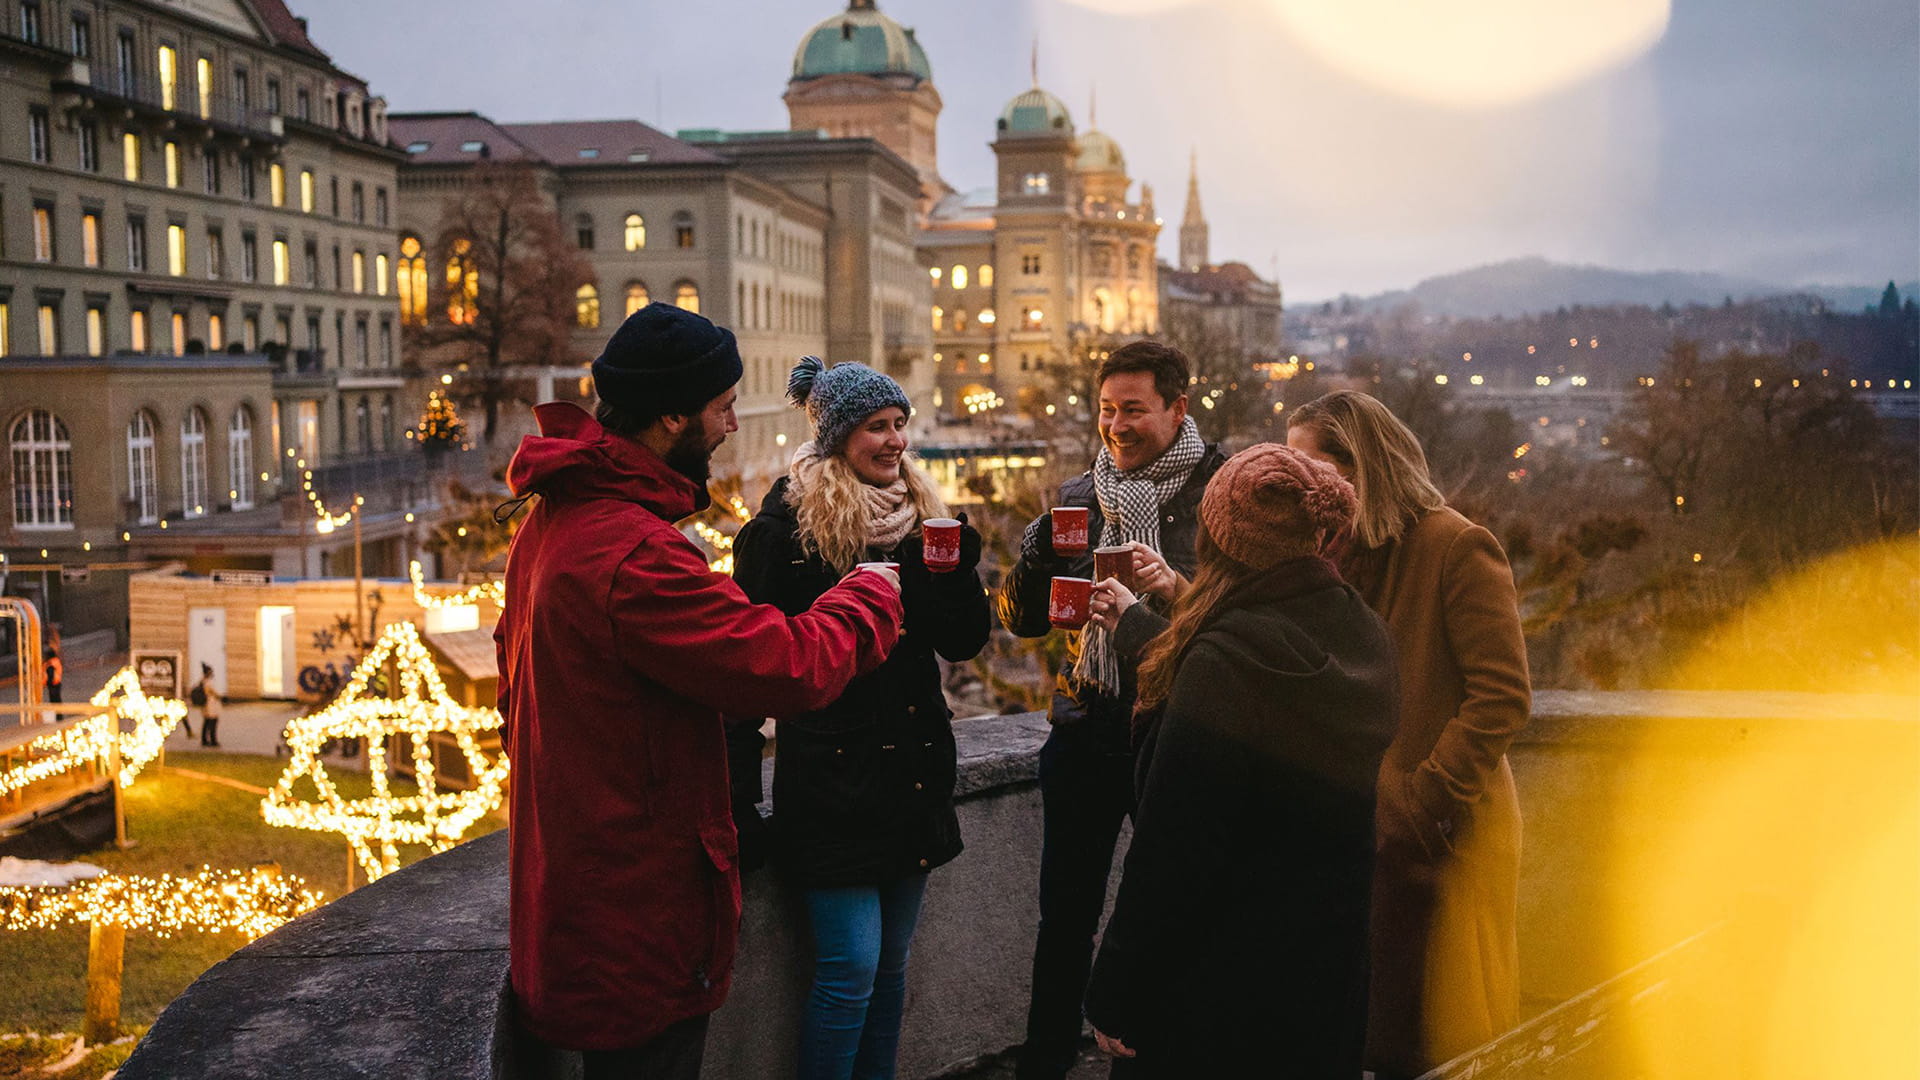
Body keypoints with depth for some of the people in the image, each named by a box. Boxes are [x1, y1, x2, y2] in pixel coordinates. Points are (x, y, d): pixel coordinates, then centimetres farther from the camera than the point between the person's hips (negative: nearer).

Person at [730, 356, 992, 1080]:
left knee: (891, 965, 15)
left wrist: (956, 557, -9)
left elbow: (965, 642, 5)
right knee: (852, 966, -5)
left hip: (913, 768, 6)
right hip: (834, 771, -6)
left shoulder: (920, 515, 9)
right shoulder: (789, 520, -8)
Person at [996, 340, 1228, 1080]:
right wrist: (1039, 550, -11)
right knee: (1065, 916, 9)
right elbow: (1023, 620, 7)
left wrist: (1175, 590, -27)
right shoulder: (1077, 498, 8)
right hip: (1087, 729, 3)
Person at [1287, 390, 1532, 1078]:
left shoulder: (1457, 548, -12)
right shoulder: (1341, 555, 11)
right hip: (1356, 834, 7)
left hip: (1440, 838, -7)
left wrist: (1424, 803, -18)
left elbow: (1502, 697, -17)